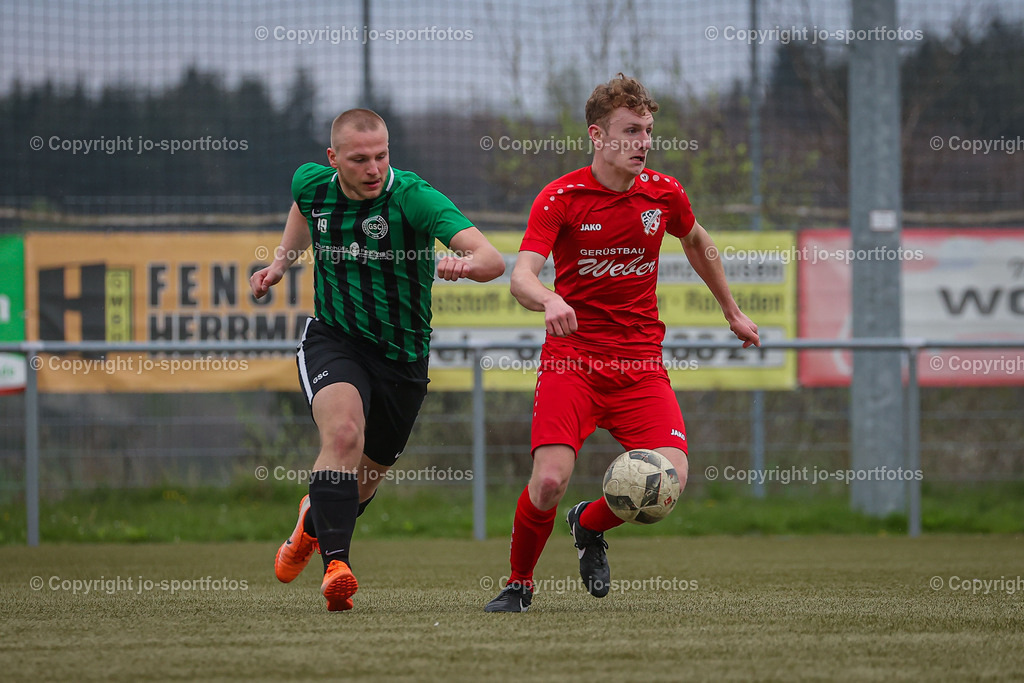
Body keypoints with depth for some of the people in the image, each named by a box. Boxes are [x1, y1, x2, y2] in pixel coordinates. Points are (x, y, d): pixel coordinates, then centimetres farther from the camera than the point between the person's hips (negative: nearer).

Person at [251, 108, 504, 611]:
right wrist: (280, 262, 14)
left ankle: (312, 523, 48)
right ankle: (336, 564, -29)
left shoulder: (413, 198, -23)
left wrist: (466, 263, -55)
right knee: (344, 433, -29)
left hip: (402, 356, 0)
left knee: (367, 473, 14)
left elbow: (492, 260, -34)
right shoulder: (311, 184, -9)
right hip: (333, 339, 0)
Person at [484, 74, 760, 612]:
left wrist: (732, 312, 33)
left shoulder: (664, 193, 3)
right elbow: (521, 276, -20)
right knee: (550, 481, -21)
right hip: (571, 358, -3)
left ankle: (589, 526, 17)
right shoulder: (560, 198, -8)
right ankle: (519, 583, 7)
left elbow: (698, 245, 25)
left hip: (641, 362, 3)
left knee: (670, 478, -16)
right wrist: (549, 300, -42)